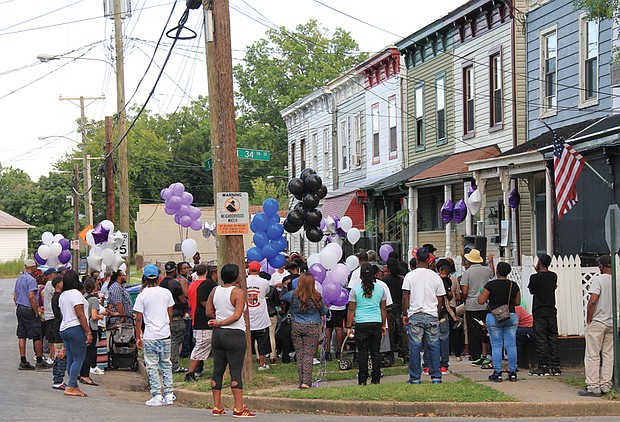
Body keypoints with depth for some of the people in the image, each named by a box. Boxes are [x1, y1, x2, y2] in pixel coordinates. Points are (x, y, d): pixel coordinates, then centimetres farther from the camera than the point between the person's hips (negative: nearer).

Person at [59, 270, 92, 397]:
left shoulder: (62, 296, 14)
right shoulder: (76, 294, -12)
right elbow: (80, 315, -17)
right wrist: (88, 332, -15)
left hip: (63, 329, 9)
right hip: (76, 329, -9)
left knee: (70, 360, 9)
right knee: (78, 359, -6)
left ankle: (75, 387, 10)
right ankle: (70, 387, -10)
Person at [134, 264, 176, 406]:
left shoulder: (142, 296, -8)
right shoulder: (166, 293, 3)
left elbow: (139, 318, -6)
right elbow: (170, 314, 9)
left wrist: (138, 337, 1)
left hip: (150, 336, -4)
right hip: (165, 335, 4)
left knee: (152, 366, 3)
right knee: (166, 364, 13)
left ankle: (157, 396, 1)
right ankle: (169, 395, 11)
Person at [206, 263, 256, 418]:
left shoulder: (215, 291, 5)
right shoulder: (238, 292, -12)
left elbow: (209, 312, 8)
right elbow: (237, 315, -20)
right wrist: (221, 323, -10)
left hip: (218, 334, 6)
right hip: (235, 334, -6)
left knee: (217, 370, 10)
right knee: (236, 372, -6)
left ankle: (217, 407, 13)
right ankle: (238, 408, -7)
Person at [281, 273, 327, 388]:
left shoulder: (293, 295, -5)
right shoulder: (317, 297, -6)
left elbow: (282, 297, 16)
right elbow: (323, 312, 10)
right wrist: (326, 307, 32)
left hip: (296, 327, 1)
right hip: (312, 328, -1)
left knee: (299, 354, 8)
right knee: (308, 355, -1)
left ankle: (301, 381, 7)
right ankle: (306, 381, -10)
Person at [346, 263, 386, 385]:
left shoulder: (355, 289, -2)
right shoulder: (380, 288, 6)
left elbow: (351, 310, -2)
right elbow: (383, 308, 11)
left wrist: (349, 327, 3)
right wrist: (383, 325, 19)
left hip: (361, 324, -2)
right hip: (377, 323, 3)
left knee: (362, 352, 1)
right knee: (375, 352, 8)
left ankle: (363, 380, 0)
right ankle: (376, 379, 9)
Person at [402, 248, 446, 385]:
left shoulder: (410, 276, -2)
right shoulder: (435, 276, 4)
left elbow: (405, 297, -3)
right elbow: (440, 299, 7)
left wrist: (405, 314, 5)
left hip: (415, 315, -2)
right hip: (432, 315, 2)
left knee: (414, 346, 1)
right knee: (433, 346, 5)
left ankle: (415, 378, 2)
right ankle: (436, 377, 6)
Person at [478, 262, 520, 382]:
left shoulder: (490, 285, -10)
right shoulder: (514, 285, 2)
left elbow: (481, 301, -10)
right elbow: (517, 302, 9)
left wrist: (481, 294, 10)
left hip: (494, 317, -3)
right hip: (511, 317, 3)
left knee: (496, 345, 2)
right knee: (511, 345, 6)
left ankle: (497, 373, 1)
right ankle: (512, 373, 8)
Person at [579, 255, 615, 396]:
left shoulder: (598, 280, -12)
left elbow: (593, 301, -20)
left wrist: (588, 320, -10)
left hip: (597, 322, -6)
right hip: (613, 323, 6)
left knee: (593, 355, -1)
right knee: (608, 355, 11)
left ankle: (593, 387, -3)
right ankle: (606, 386, 11)